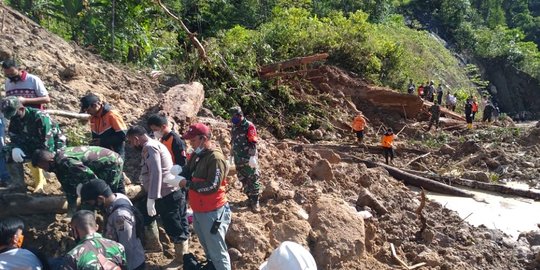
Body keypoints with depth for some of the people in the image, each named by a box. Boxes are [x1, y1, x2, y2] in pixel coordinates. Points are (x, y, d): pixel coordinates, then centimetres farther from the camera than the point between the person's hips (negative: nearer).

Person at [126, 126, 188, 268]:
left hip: (167, 194, -11)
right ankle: (154, 244, 41)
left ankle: (181, 257, 15)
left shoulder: (149, 147, -17)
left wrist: (151, 199, -30)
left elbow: (156, 173, -28)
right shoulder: (151, 145, 15)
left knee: (172, 226, 0)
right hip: (162, 193, 11)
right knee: (145, 215, 24)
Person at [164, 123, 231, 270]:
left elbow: (212, 186, -26)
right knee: (207, 247, 26)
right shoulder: (198, 154, 9)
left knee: (217, 251, 1)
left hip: (212, 213, -9)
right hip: (198, 210, 9)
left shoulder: (215, 157, -21)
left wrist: (187, 184, -21)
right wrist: (177, 178, -12)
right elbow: (186, 170, 11)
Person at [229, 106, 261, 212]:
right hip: (238, 159, 7)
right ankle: (250, 198, 27)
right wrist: (232, 155, 21)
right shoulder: (234, 127, 10)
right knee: (243, 180, 13)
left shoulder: (249, 126, -12)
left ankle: (255, 202, 5)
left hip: (248, 159, -7)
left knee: (252, 180, -1)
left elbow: (253, 143, -18)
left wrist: (252, 157, -24)